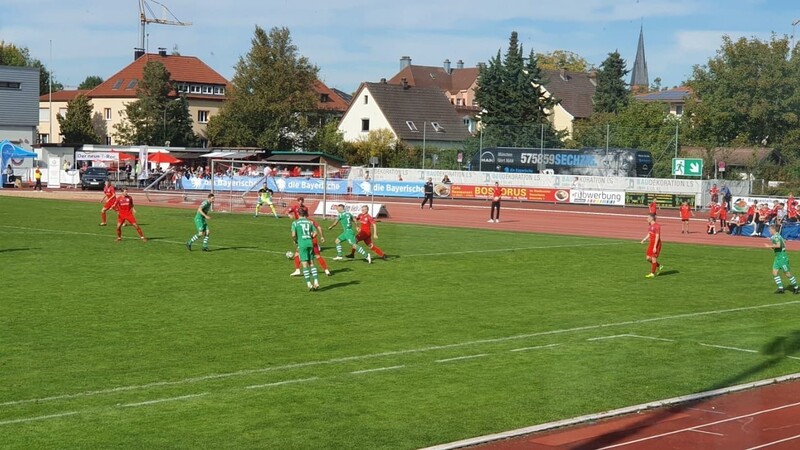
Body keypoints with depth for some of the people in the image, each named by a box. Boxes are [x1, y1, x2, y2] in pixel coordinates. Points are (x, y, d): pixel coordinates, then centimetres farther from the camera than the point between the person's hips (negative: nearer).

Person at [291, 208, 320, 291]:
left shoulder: (295, 223, 2)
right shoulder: (309, 222, 11)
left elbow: (293, 235, -7)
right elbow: (315, 233, 7)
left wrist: (295, 241, 12)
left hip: (302, 244, -3)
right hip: (310, 243, 3)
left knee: (304, 264, -2)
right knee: (311, 263, 11)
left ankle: (309, 284, -6)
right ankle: (316, 282, 0)